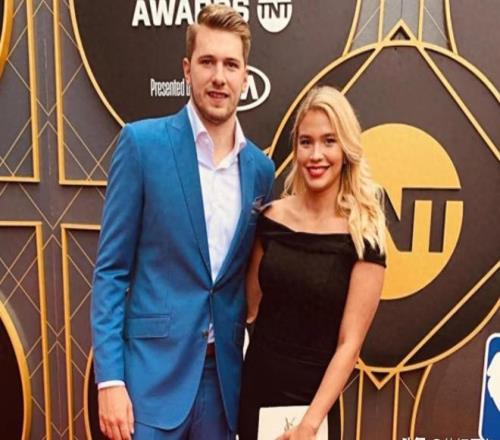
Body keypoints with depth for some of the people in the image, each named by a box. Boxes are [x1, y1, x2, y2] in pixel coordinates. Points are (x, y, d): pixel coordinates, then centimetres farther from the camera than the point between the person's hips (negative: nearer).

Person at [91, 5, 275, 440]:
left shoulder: (260, 167, 4)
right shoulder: (142, 142, -8)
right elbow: (111, 269, -8)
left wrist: (244, 358, 10)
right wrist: (109, 378, -12)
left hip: (223, 374, 4)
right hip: (152, 370, -4)